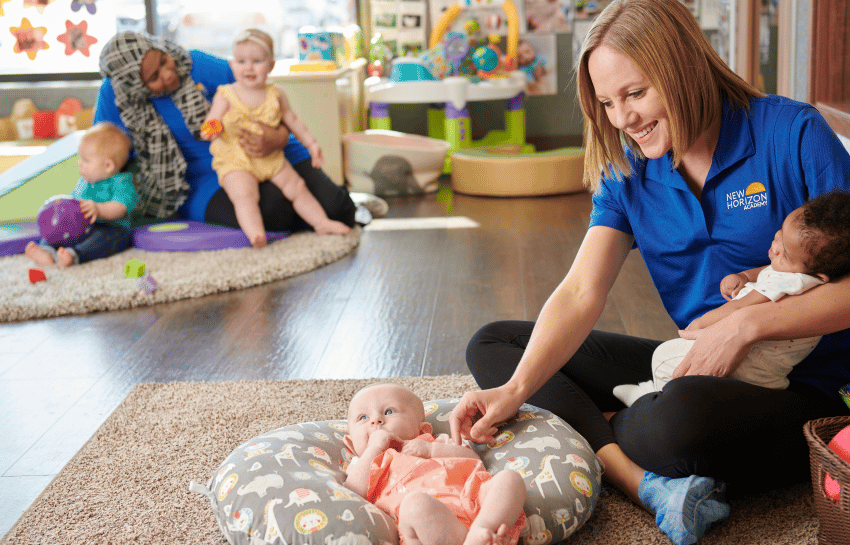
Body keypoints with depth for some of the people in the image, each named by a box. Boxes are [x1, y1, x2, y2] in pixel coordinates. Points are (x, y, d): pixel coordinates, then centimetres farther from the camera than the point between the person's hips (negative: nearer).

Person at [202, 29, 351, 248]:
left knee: (297, 187, 1)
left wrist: (311, 143, 16)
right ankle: (255, 233, -44)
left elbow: (292, 121, 17)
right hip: (235, 161, -4)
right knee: (244, 194, -29)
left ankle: (321, 222, 11)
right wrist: (210, 131, -33)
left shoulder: (276, 94, 6)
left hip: (271, 158, 4)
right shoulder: (225, 95, -4)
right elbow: (212, 123, -9)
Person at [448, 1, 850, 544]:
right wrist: (516, 390, -26)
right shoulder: (628, 174, 2)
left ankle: (594, 430, -5)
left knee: (682, 417, -42)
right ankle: (646, 483, -23)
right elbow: (581, 294, -11)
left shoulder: (794, 134, -12)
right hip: (699, 370, 6)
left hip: (805, 387, -6)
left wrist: (749, 323, -23)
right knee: (493, 344, -1)